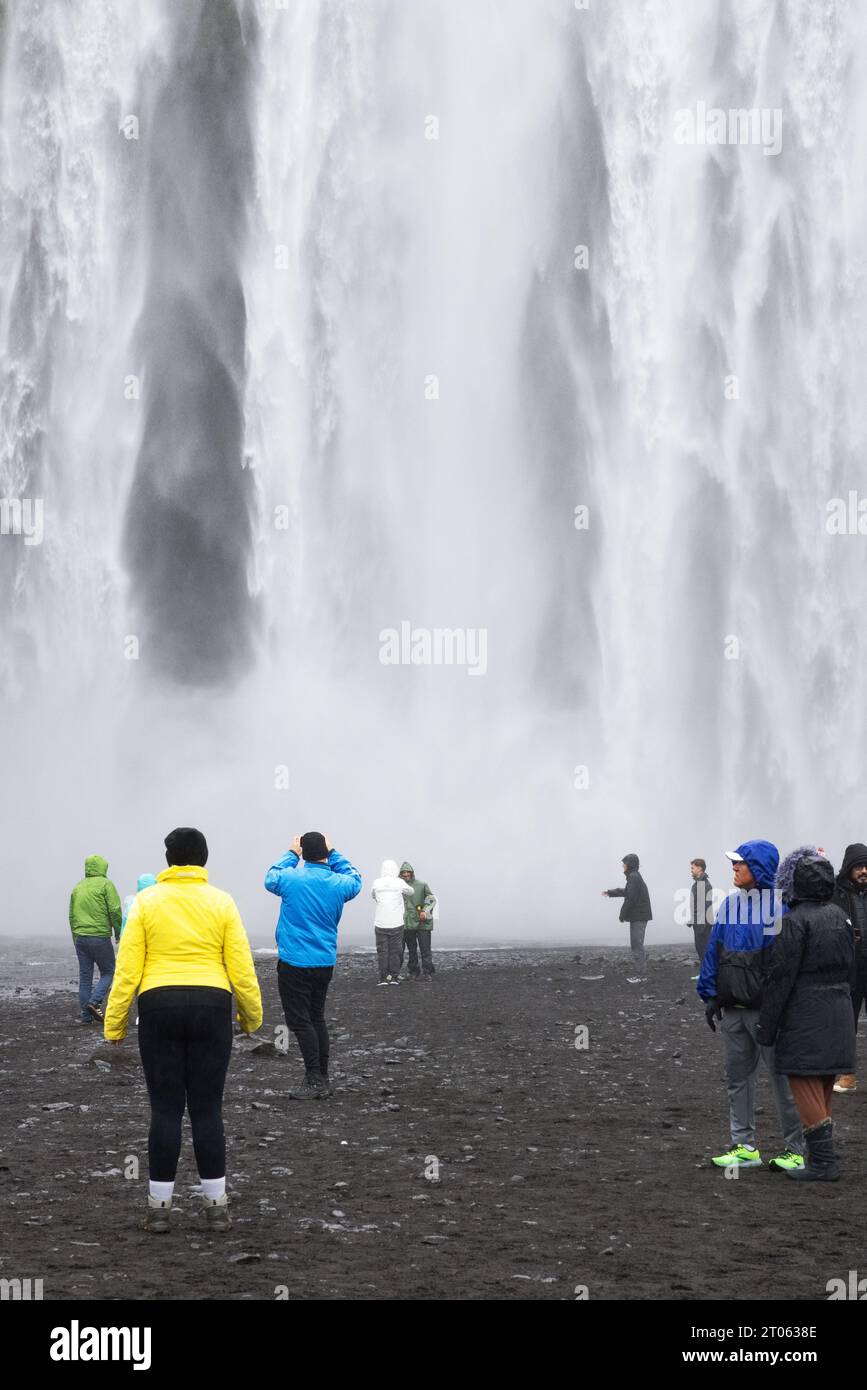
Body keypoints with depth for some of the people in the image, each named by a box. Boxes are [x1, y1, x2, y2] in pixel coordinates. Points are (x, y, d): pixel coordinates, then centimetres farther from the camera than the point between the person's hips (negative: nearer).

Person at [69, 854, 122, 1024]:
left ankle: (85, 1015, 5)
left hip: (80, 938, 6)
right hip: (99, 936, -6)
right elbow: (115, 910, -11)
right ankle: (95, 1002, -12)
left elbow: (72, 916, 20)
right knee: (108, 971, 6)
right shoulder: (105, 884, -4)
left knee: (85, 976, 7)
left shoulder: (78, 887, 15)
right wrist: (119, 933, -1)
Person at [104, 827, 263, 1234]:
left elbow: (127, 968, -3)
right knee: (207, 1109, 6)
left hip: (159, 1007, 0)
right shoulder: (221, 903, 2)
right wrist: (252, 1016, 12)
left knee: (165, 1109, 5)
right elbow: (241, 967, 0)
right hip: (210, 1007, 0)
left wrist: (114, 1023, 2)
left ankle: (159, 1206, 7)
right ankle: (216, 1206, 7)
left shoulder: (147, 902, 0)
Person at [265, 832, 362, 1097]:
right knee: (317, 1018, 17)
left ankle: (314, 1081, -9)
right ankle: (322, 1080, 20)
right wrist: (333, 854, 22)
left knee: (300, 1021, -3)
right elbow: (354, 879, 22)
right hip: (325, 963, 5)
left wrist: (292, 855, 18)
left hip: (294, 963, -5)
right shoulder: (339, 884, -3)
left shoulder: (292, 878, -12)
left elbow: (271, 878, 10)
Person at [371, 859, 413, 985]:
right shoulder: (399, 883, -4)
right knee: (395, 951, 7)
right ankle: (394, 976, 6)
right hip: (396, 923, -1)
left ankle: (383, 978, 2)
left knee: (382, 951, 5)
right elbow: (410, 892, 12)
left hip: (380, 923, 1)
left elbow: (373, 896, 14)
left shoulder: (377, 883, -1)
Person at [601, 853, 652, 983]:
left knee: (636, 945, -9)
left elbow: (631, 898, -21)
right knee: (638, 945, 14)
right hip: (640, 916, 10)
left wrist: (623, 914, -12)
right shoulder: (635, 877, 17)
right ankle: (642, 973, 17)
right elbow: (626, 892, 35)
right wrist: (610, 892, 45)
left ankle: (637, 974, -9)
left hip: (638, 917, -10)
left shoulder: (633, 877, -16)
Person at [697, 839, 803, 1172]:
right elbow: (713, 952, 12)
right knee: (738, 1076, 10)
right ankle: (744, 1146, 18)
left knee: (782, 1079, 1)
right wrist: (710, 995, 7)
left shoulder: (780, 905, -12)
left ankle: (796, 1150, 9)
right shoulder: (731, 903, 7)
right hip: (733, 1007, 7)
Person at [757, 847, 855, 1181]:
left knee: (806, 1090, -2)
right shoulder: (839, 916, 9)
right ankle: (822, 1156, 21)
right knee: (824, 1089, 16)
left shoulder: (795, 921, -15)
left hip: (804, 1017, -8)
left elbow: (781, 977, -15)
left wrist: (766, 1025, -10)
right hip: (838, 1012, 8)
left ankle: (822, 1162, -5)